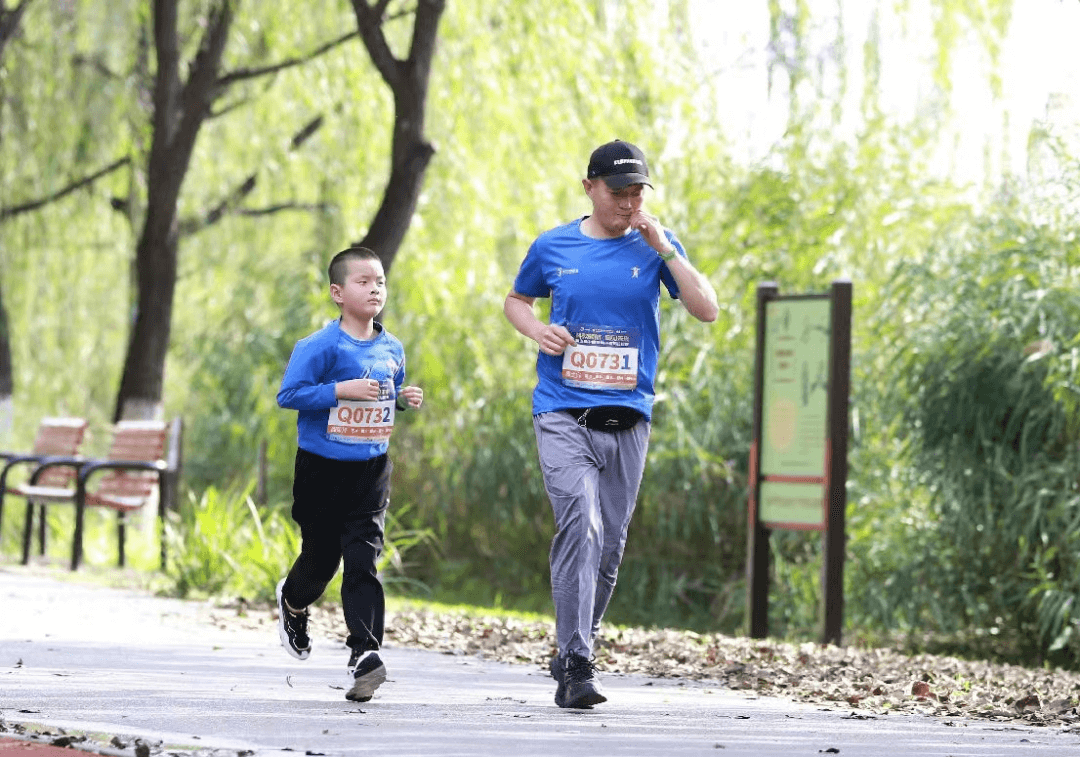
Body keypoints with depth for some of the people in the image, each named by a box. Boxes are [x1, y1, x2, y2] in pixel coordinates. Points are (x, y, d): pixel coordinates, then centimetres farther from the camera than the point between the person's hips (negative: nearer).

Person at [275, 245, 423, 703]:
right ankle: (293, 602, 45)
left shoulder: (391, 348, 6)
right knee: (321, 556, 10)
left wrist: (404, 399, 1)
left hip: (371, 471, 3)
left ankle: (364, 653, -13)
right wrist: (342, 390, -24)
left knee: (363, 559, -8)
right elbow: (288, 395, -16)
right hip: (322, 468, -3)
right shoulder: (321, 346, -12)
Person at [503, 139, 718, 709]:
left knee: (610, 543, 7)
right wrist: (538, 331, -1)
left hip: (628, 418, 2)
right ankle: (575, 666, -25)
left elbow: (706, 310, -4)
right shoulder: (553, 248, 5)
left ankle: (574, 653, 26)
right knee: (581, 524, -21)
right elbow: (516, 300, 21)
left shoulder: (655, 246, 5)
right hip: (562, 414, -2)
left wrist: (664, 249, -12)